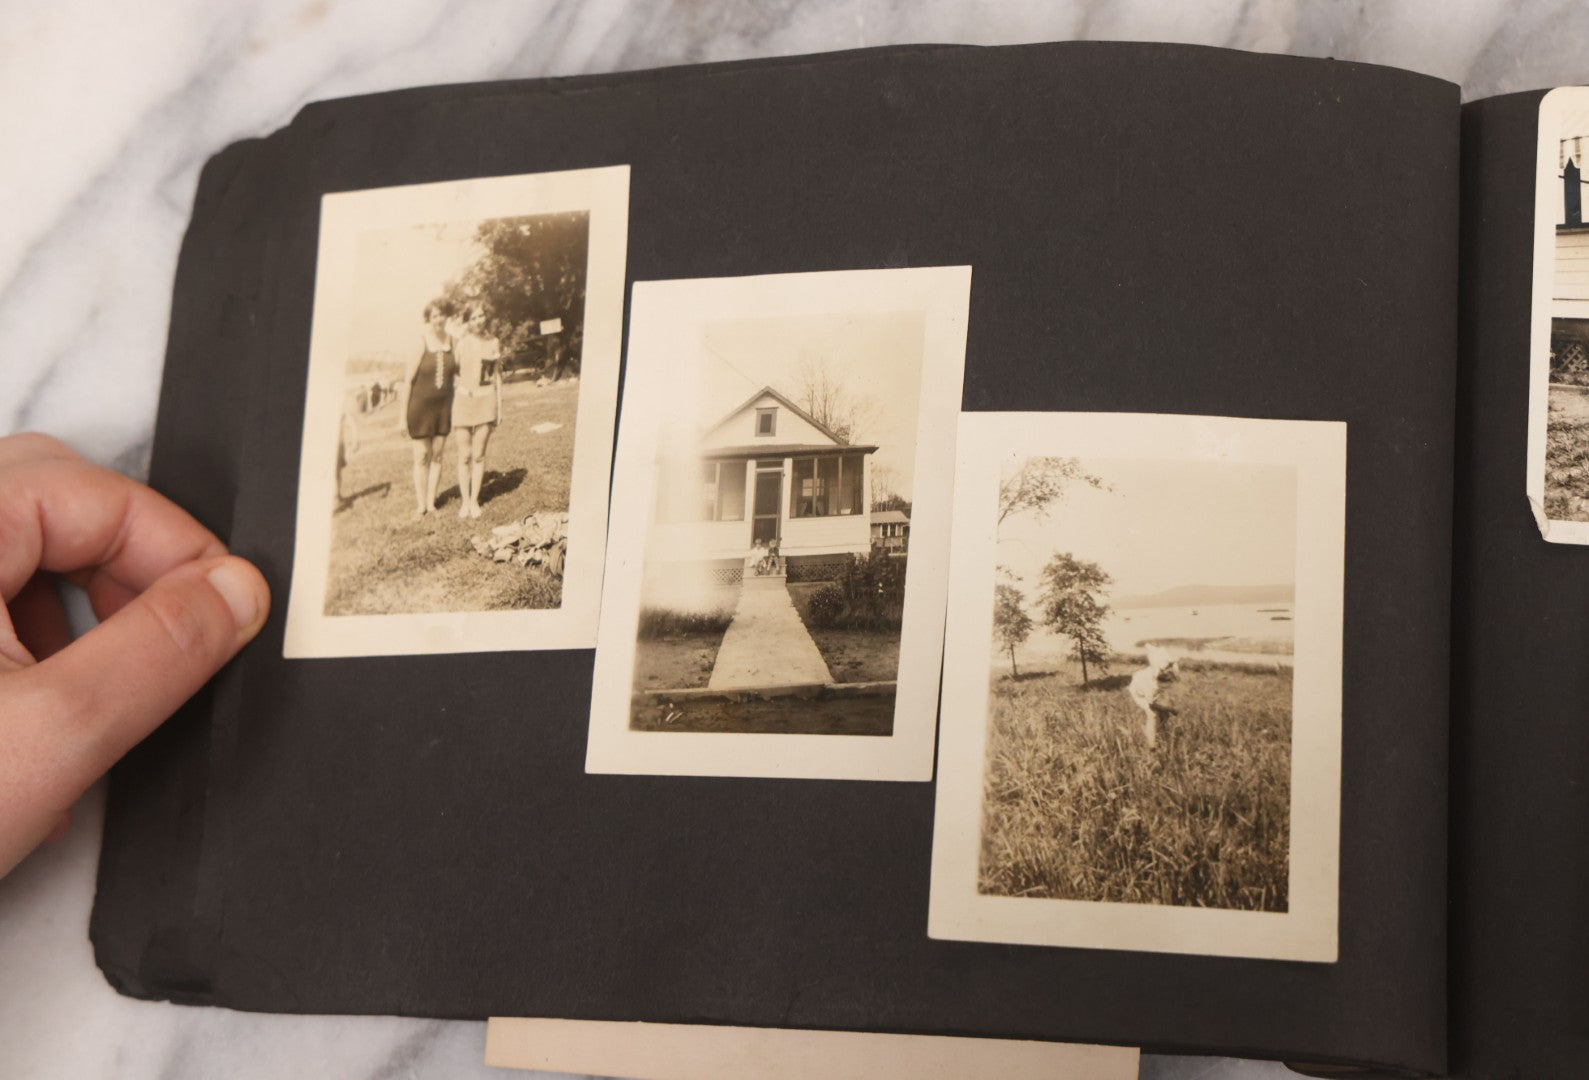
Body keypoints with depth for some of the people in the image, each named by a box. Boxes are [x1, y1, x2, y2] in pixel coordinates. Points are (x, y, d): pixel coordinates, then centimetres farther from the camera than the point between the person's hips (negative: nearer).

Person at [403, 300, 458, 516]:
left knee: (437, 455, 9)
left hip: (444, 404, 4)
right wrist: (403, 413, -11)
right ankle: (420, 505, 11)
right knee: (422, 456, 2)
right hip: (421, 404, -4)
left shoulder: (452, 341, -1)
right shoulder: (421, 342, -14)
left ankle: (431, 502, 19)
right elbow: (409, 378, -12)